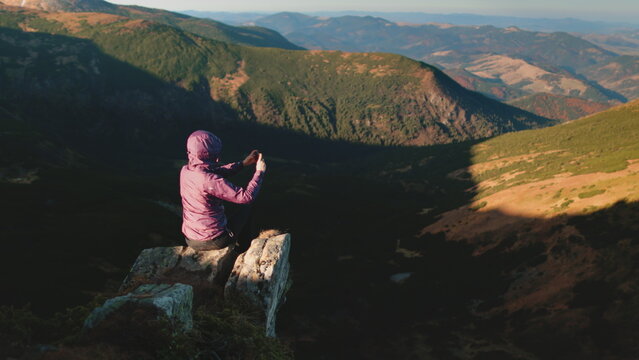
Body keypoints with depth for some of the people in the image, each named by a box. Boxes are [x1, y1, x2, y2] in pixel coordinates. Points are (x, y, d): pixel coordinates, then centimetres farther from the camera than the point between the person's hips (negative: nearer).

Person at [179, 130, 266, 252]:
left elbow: (217, 171, 10)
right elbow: (247, 197, -27)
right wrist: (260, 172, -14)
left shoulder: (185, 170, -6)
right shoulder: (210, 181, -29)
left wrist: (244, 163, 7)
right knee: (246, 209, 18)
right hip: (213, 241, -6)